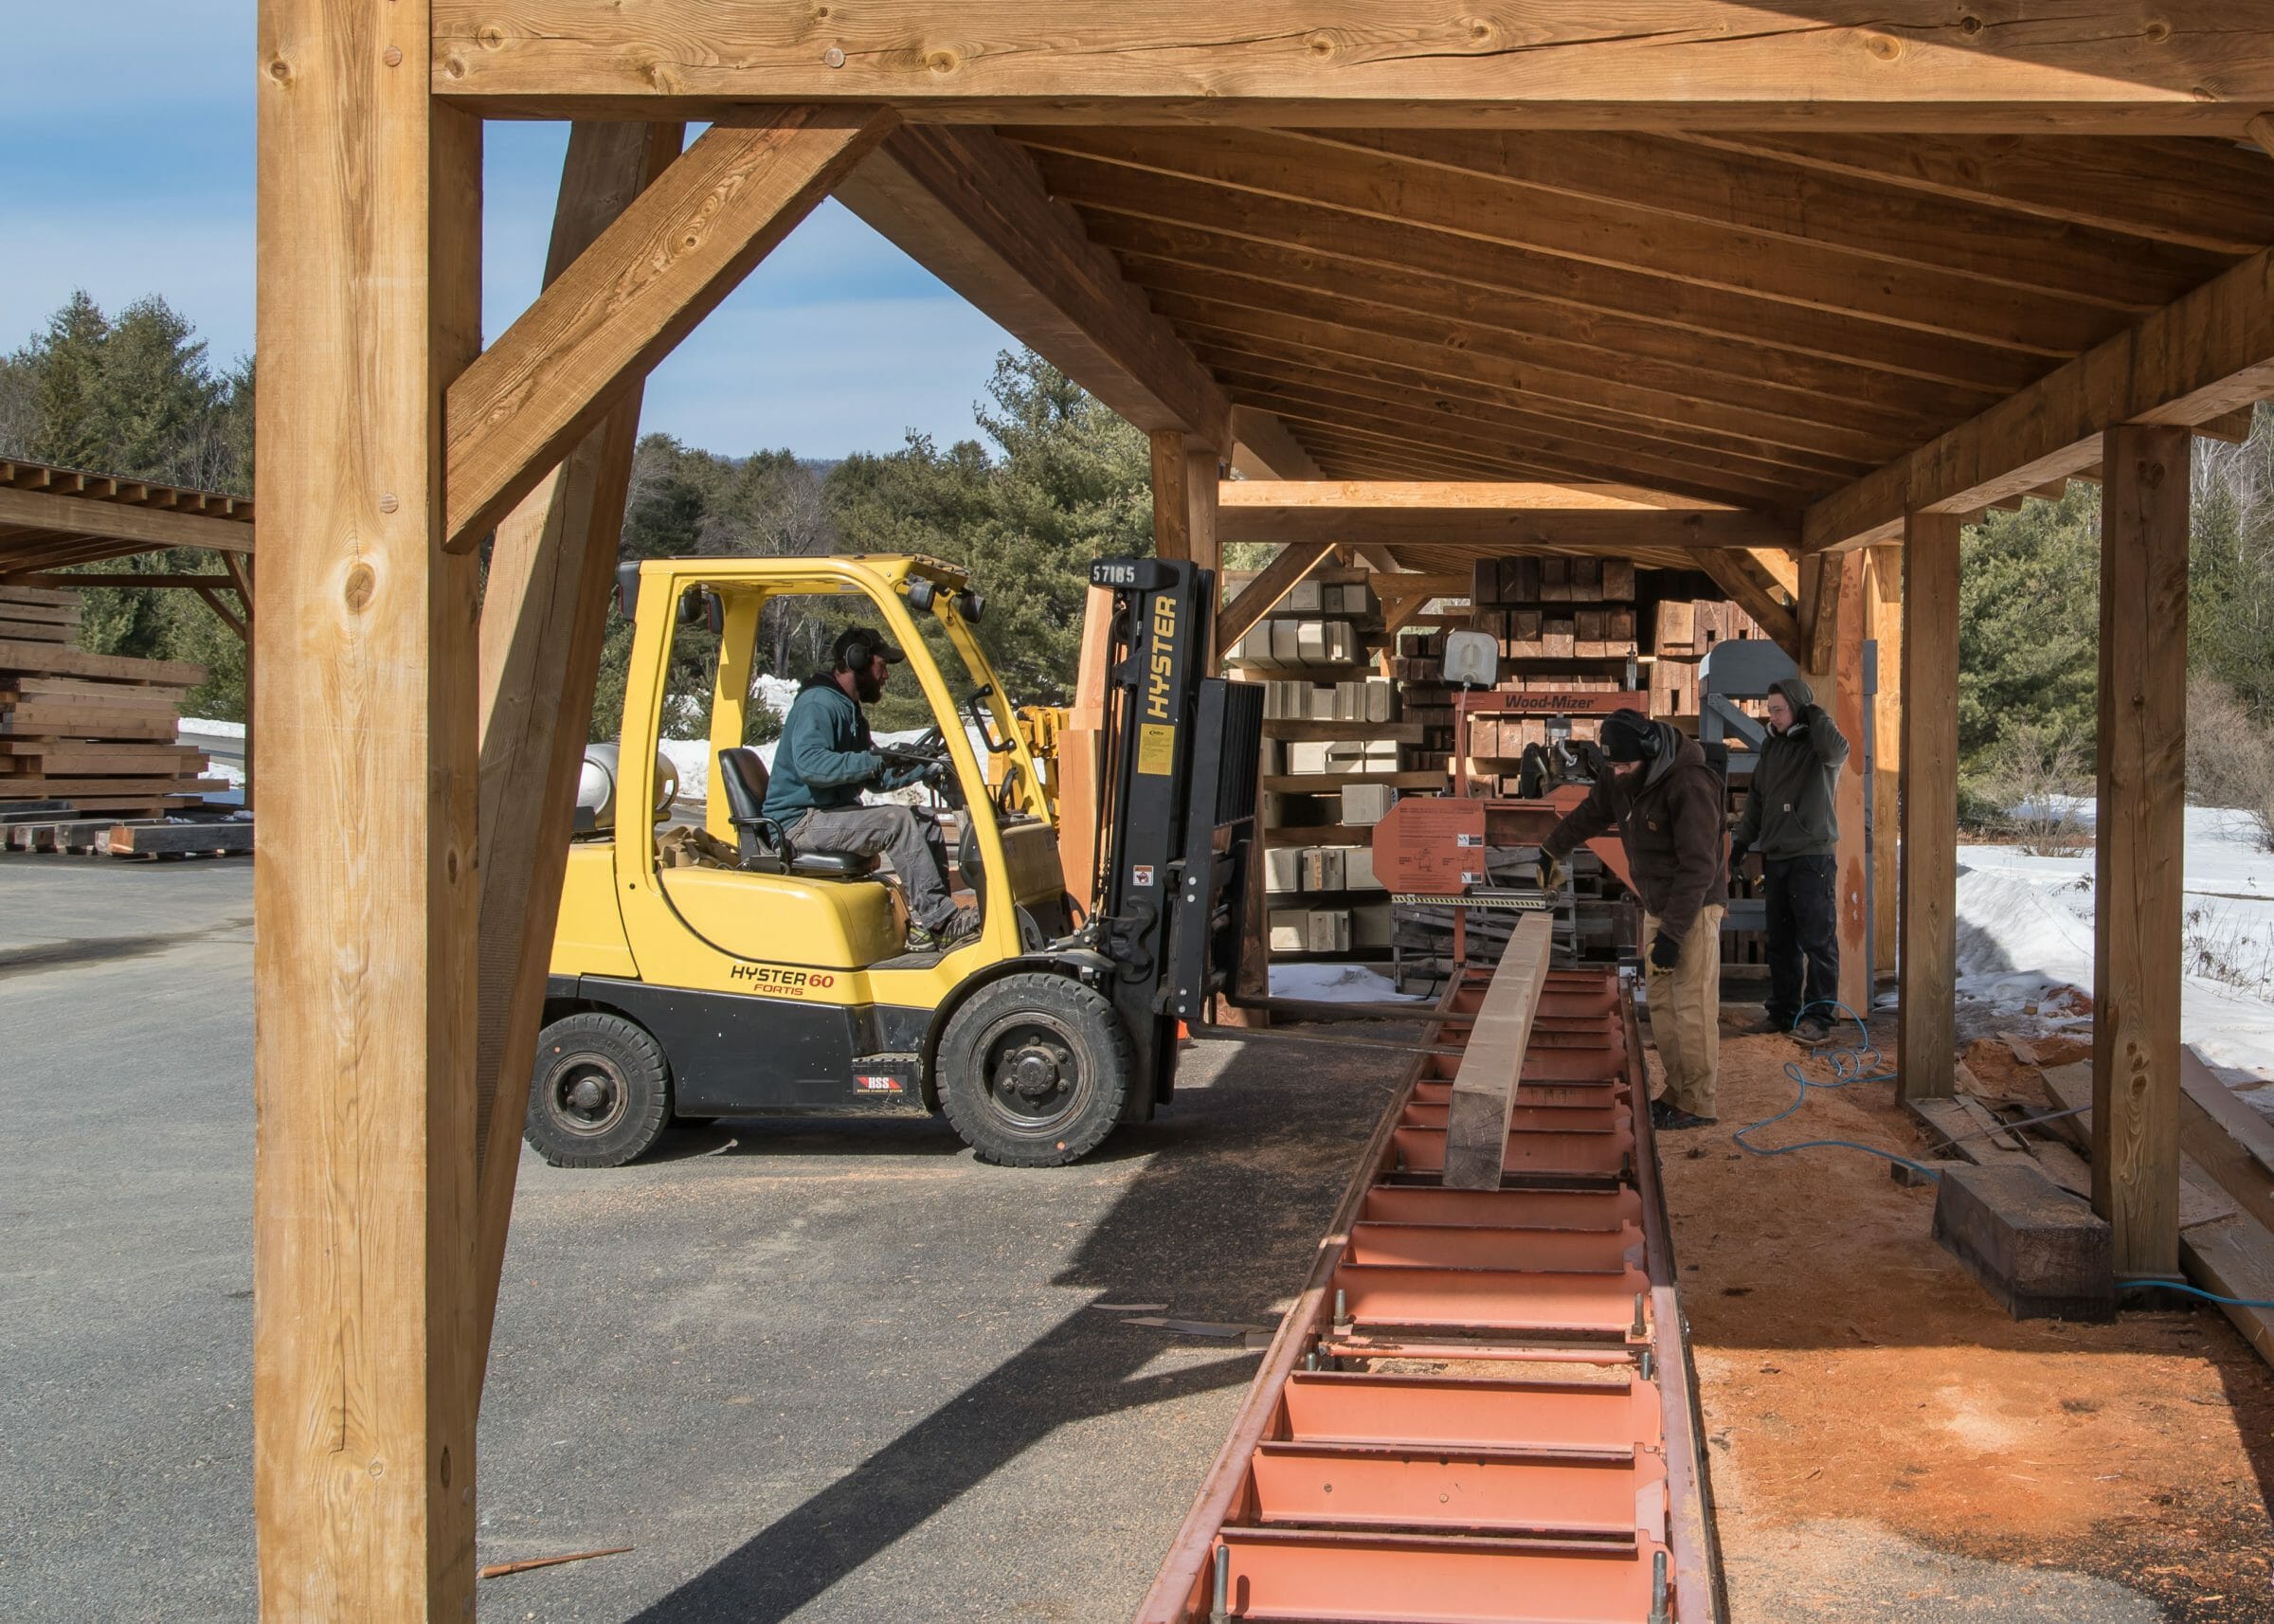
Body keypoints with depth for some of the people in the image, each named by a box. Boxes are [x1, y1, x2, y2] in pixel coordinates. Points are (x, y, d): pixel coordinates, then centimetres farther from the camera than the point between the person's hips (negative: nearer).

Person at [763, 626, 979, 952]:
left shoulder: (848, 709, 21)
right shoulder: (818, 703, -13)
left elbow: (874, 778, 22)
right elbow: (809, 764, -30)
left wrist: (924, 767, 9)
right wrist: (873, 761, -34)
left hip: (830, 815, 10)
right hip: (801, 822, -10)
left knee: (925, 823, 0)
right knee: (897, 822, -26)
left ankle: (928, 924, -8)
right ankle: (939, 922, -25)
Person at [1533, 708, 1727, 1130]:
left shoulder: (1690, 785, -24)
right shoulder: (1620, 781, 2)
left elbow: (1698, 867, -25)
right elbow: (1588, 814, 24)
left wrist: (1672, 933, -26)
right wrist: (1551, 851, 37)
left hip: (1693, 909, -8)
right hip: (1655, 905, 8)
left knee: (1692, 1007, -7)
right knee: (1661, 1004, 10)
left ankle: (1697, 1104, -1)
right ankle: (1676, 1091, 18)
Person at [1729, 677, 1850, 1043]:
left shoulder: (1817, 744, -6)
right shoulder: (1771, 746, 13)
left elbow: (1837, 751, -32)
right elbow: (1756, 798, 19)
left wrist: (1815, 714, -19)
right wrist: (1742, 841, 13)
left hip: (1812, 857, -7)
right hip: (1776, 856, 7)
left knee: (1818, 940, -5)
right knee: (1781, 940, 11)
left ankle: (1818, 1016, -3)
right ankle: (1783, 1011, 18)